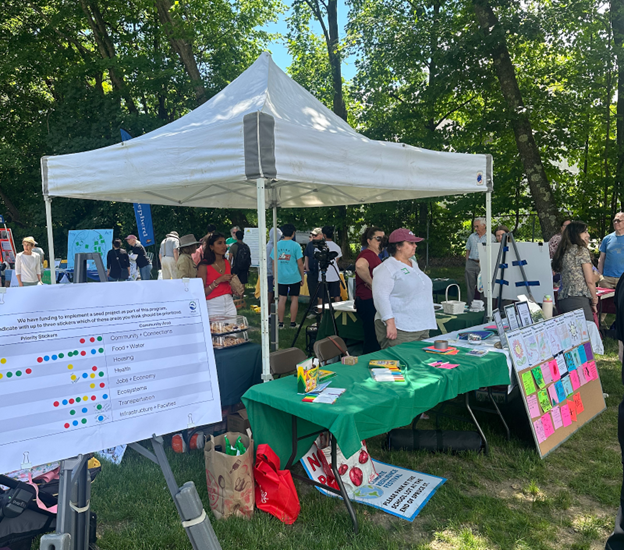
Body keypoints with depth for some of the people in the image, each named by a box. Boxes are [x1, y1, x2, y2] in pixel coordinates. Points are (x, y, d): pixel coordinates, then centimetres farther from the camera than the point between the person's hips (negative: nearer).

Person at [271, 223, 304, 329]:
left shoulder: (277, 245, 4)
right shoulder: (295, 245, -8)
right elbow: (300, 263, -8)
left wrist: (275, 277, 17)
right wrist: (302, 277, 2)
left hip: (280, 277, 3)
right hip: (294, 277, -3)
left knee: (282, 299, 9)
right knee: (294, 299, 7)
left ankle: (280, 323, 11)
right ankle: (293, 323, 11)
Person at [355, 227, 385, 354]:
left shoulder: (375, 256, 19)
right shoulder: (368, 254, -16)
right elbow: (360, 265, -39)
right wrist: (371, 283, -27)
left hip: (374, 302, 11)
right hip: (369, 302, -11)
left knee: (373, 340, 16)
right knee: (372, 343, -7)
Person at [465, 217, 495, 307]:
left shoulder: (491, 237, 4)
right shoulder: (471, 237, 14)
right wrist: (467, 263, 8)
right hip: (471, 263, 3)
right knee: (470, 286, 4)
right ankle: (469, 305, 9)